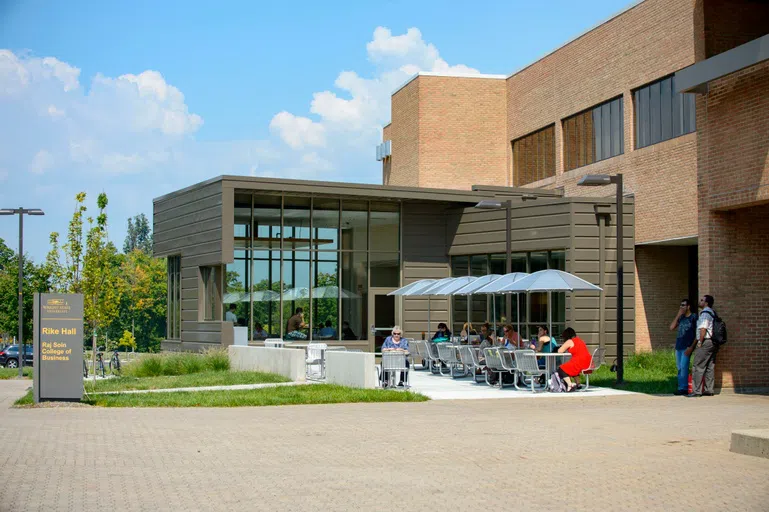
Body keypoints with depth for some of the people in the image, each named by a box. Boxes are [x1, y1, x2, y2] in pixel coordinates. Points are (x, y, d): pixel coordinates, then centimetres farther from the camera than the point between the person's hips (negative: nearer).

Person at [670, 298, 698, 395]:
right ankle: (681, 387, 13)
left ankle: (683, 388, -8)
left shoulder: (694, 317, -3)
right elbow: (672, 327, 8)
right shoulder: (681, 317, 16)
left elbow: (698, 333, -5)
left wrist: (691, 347, -12)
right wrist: (678, 315, 1)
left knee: (683, 367, -10)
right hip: (678, 346, 7)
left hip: (687, 347, -7)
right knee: (679, 367, 8)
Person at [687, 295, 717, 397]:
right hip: (713, 343, 9)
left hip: (706, 342, -9)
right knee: (710, 367, 10)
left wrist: (700, 342, -13)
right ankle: (709, 390, 11)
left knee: (698, 367, -7)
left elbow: (703, 329, -19)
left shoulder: (705, 313, -11)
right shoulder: (712, 313, 17)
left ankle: (697, 391, -8)